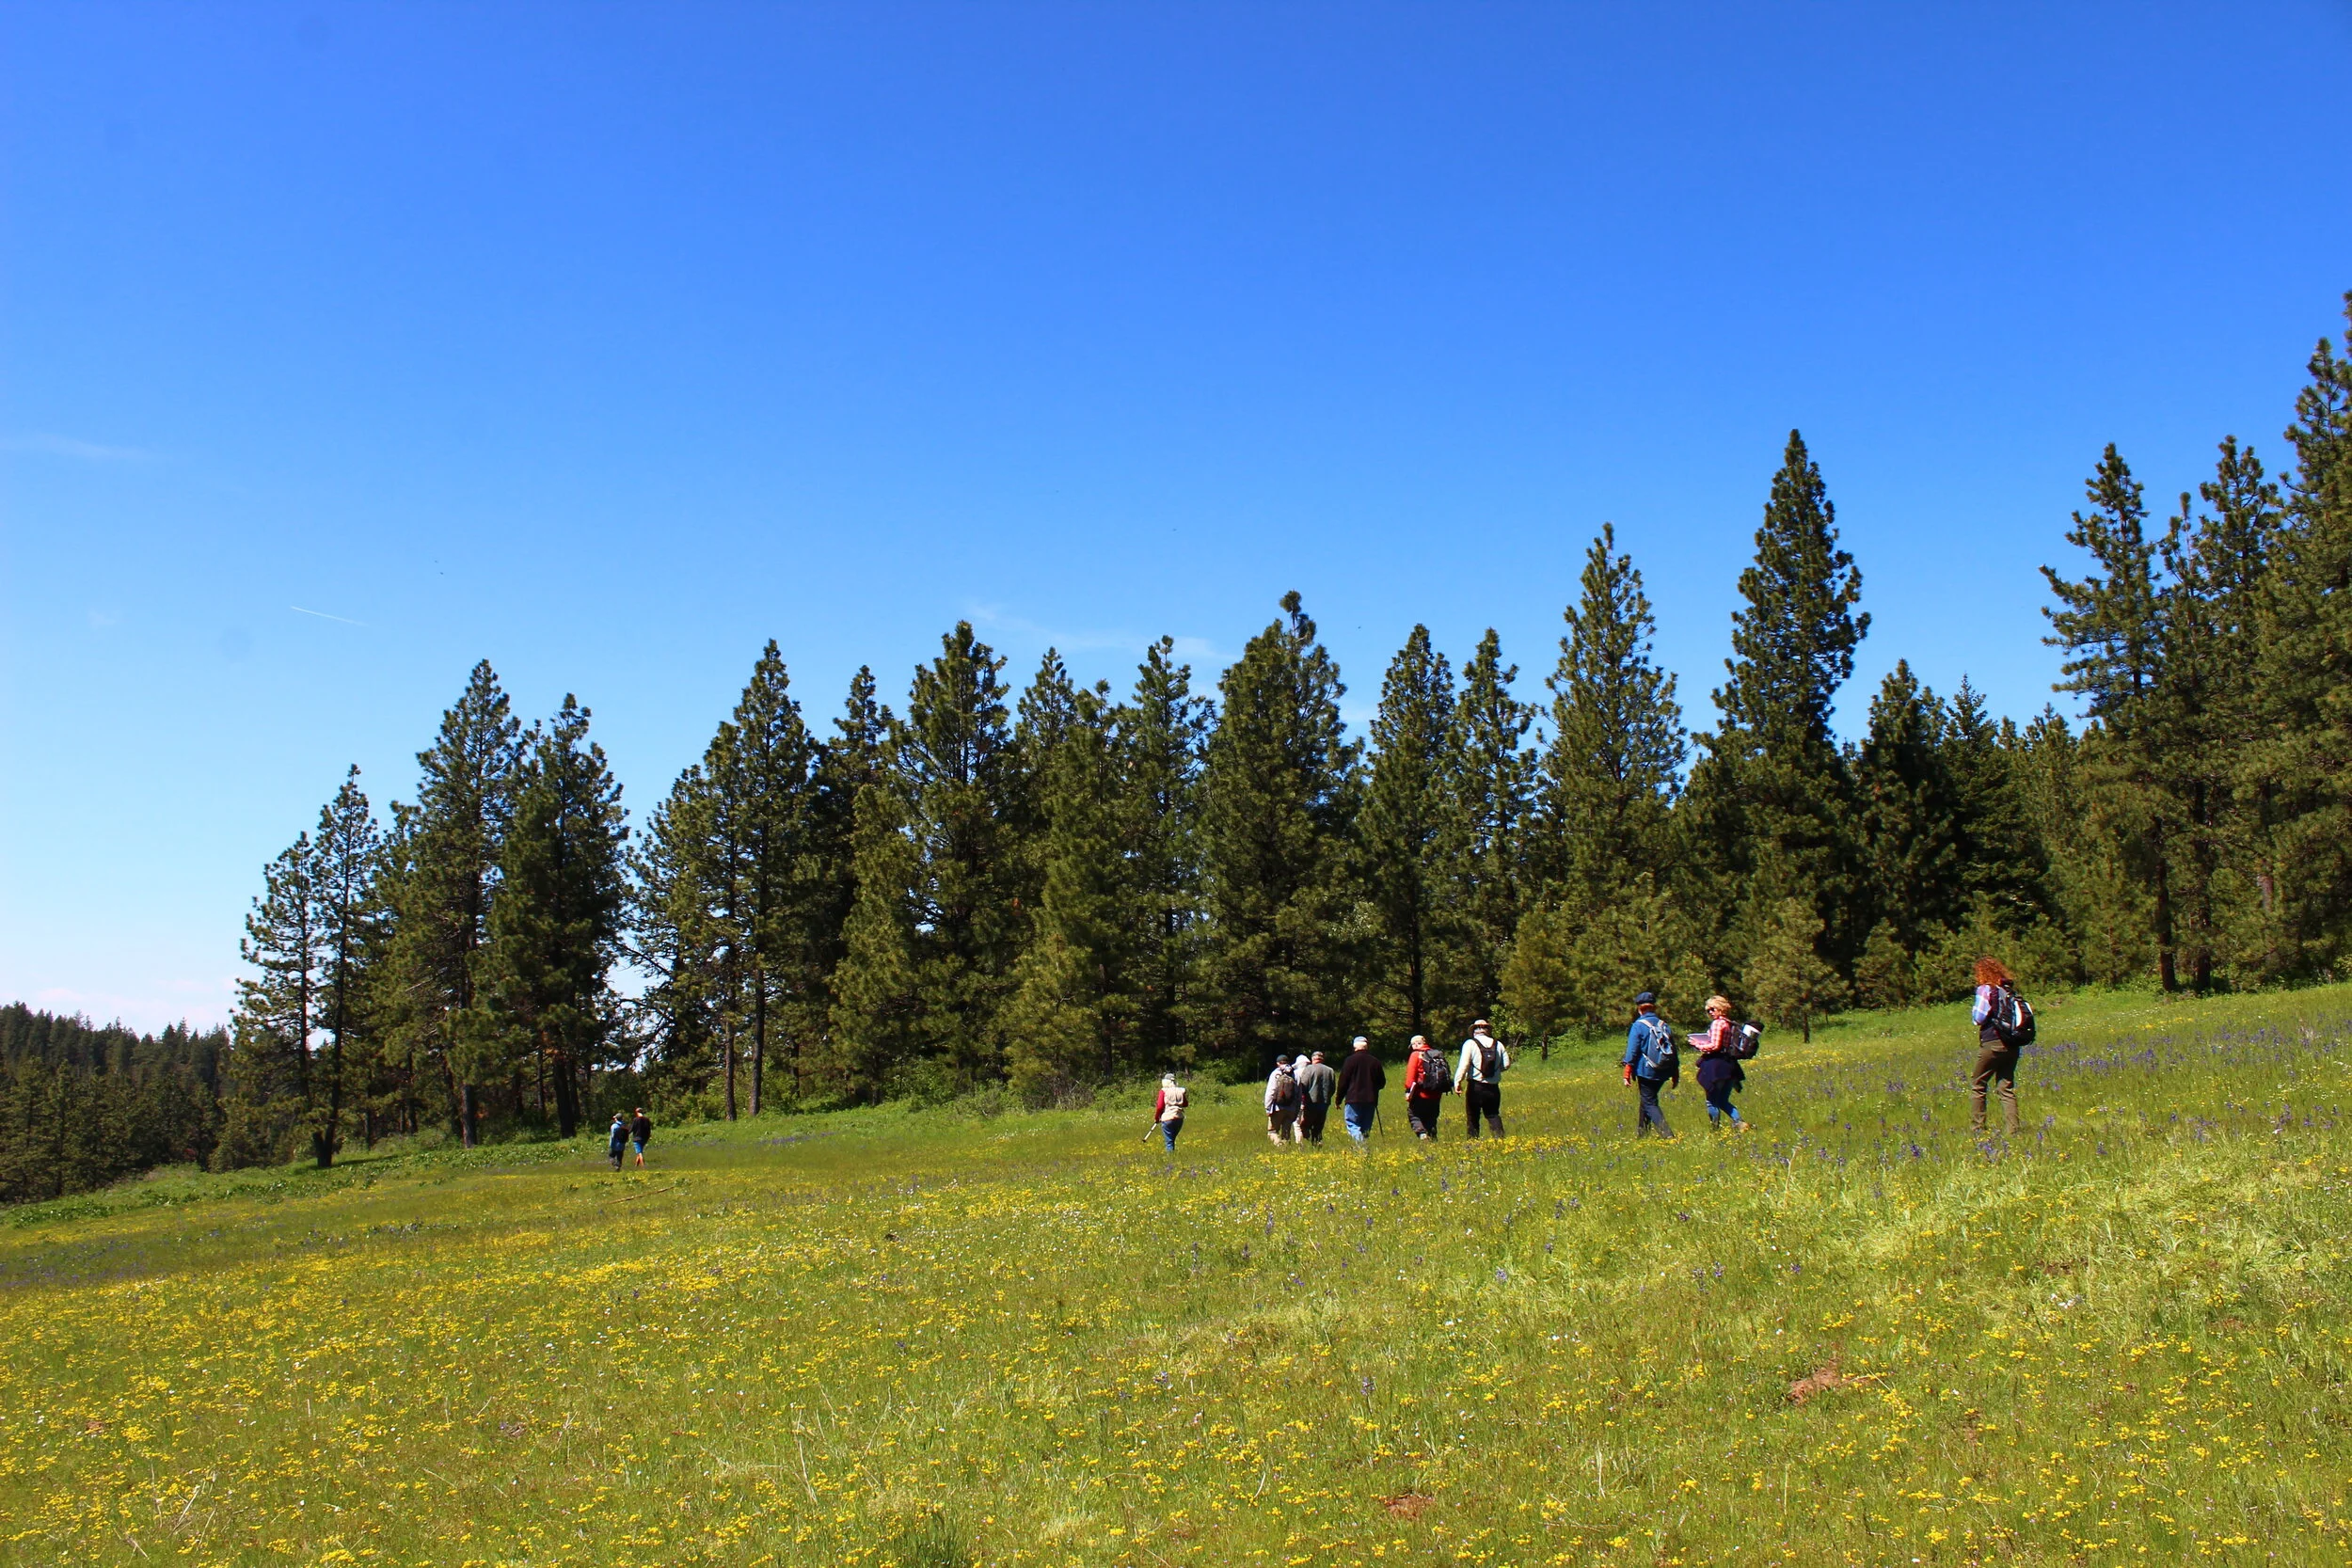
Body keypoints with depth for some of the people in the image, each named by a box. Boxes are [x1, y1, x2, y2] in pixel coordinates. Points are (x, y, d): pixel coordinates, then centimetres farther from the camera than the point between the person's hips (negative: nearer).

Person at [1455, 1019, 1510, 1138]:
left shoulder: (1470, 1044, -6)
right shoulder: (1498, 1044, 6)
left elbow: (1464, 1065, -15)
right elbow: (1506, 1065, 7)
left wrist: (1457, 1082, -10)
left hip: (1475, 1087, -3)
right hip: (1493, 1088, 3)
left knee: (1473, 1116, 7)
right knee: (1493, 1115, 11)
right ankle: (1500, 1136, -6)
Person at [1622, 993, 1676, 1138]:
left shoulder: (1638, 1026, -9)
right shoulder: (1663, 1025, 7)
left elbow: (1632, 1051, -12)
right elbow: (1673, 1049, 11)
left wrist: (1627, 1073, -7)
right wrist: (1675, 1074, 19)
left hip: (1646, 1071, -6)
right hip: (1663, 1072, 6)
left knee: (1649, 1102, -2)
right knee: (1648, 1098, 22)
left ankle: (1665, 1132, -18)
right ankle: (1641, 1129, 32)